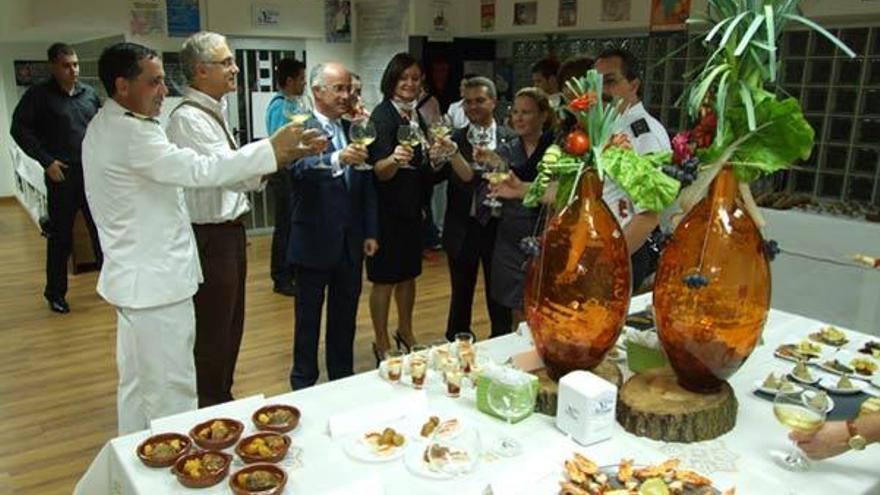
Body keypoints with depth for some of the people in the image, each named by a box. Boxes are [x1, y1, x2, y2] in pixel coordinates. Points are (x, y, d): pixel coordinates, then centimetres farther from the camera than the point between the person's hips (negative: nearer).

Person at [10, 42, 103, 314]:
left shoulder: (90, 93, 7)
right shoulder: (39, 94, -4)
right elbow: (19, 128, -4)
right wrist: (46, 161, -10)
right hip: (62, 175, -3)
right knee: (60, 236, 5)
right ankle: (55, 292, 19)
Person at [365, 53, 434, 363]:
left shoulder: (416, 114, 8)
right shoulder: (383, 114, -15)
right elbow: (380, 172, -26)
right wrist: (394, 159, -44)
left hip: (413, 207, 8)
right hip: (388, 209, -8)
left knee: (409, 273, 18)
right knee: (385, 278, 2)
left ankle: (405, 333, 34)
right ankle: (382, 344, 16)